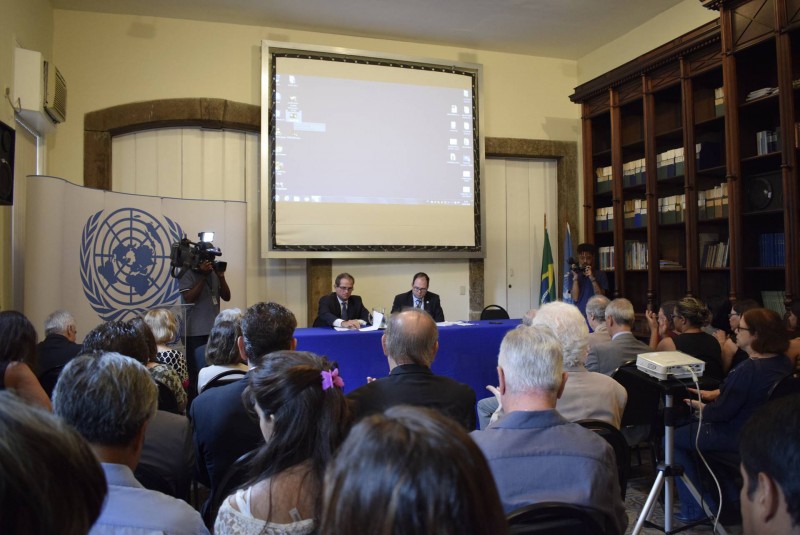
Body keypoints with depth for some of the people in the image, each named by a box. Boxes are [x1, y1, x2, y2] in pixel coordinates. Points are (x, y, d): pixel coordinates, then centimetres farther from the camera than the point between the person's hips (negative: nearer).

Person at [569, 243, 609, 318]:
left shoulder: (600, 274, 3)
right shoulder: (575, 274, 6)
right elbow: (575, 298, -3)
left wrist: (592, 278, -15)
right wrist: (575, 278, -11)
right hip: (579, 314, 1)